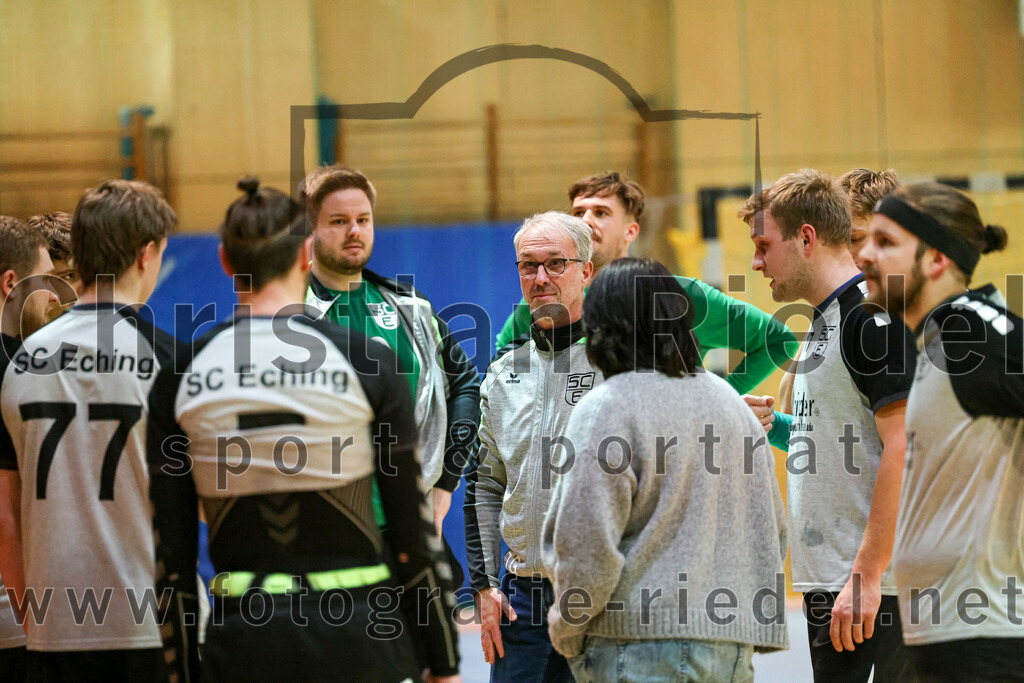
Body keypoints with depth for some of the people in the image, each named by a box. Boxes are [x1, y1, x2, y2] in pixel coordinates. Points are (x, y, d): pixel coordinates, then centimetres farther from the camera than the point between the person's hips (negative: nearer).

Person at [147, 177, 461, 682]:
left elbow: (170, 550, 3)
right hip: (357, 636, -2)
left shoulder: (180, 376, 1)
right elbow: (413, 529, -2)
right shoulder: (366, 361, -5)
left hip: (242, 640, 2)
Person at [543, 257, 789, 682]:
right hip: (735, 648, 8)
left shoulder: (606, 408, -9)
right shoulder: (729, 400, 17)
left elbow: (588, 547, -14)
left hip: (641, 648, -7)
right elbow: (774, 530, 21)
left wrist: (565, 628, 2)